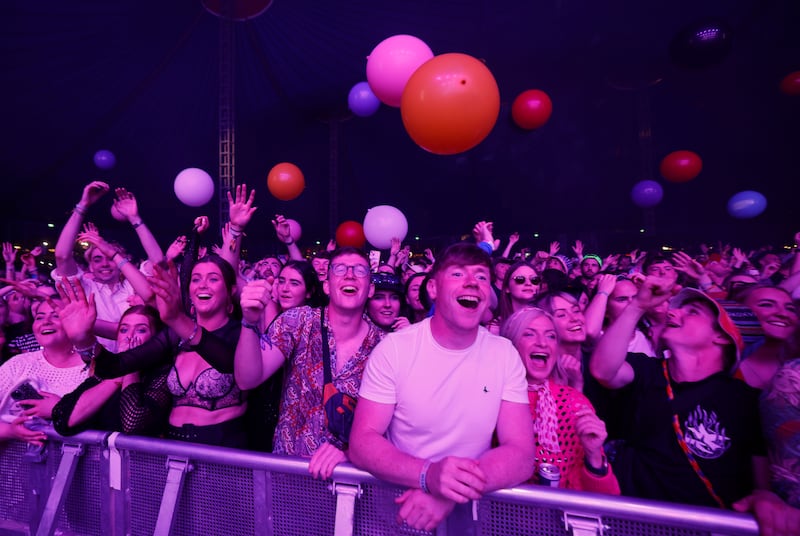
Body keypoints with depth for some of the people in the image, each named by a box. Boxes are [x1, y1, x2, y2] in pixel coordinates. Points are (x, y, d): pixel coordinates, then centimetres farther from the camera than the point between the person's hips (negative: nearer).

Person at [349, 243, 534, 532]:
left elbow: (521, 455, -8)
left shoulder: (505, 354, -6)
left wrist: (450, 491, -24)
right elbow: (362, 442, -12)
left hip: (470, 509, 2)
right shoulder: (393, 348, -11)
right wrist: (427, 475, -29)